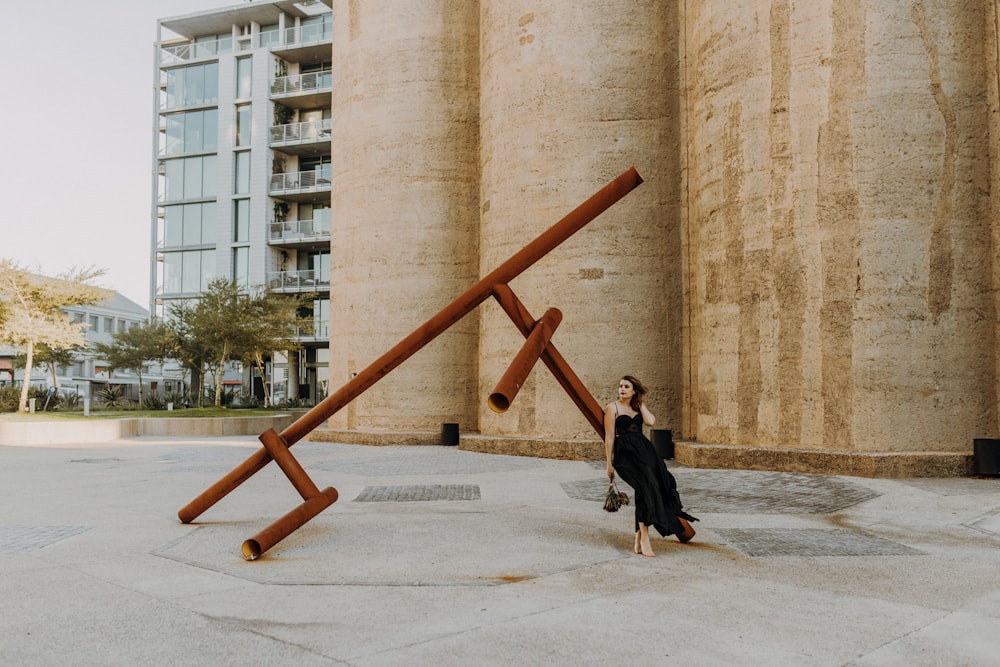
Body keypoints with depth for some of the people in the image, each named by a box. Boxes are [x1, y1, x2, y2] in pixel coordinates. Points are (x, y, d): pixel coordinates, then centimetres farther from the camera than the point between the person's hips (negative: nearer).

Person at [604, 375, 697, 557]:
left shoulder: (637, 408, 19)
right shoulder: (612, 408, 4)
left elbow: (650, 421, -2)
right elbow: (609, 437, -1)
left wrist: (641, 404, 7)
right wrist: (609, 463, -5)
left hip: (643, 448, 6)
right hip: (625, 452, -6)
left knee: (662, 484, -8)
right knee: (646, 486, -24)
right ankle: (644, 539, -25)